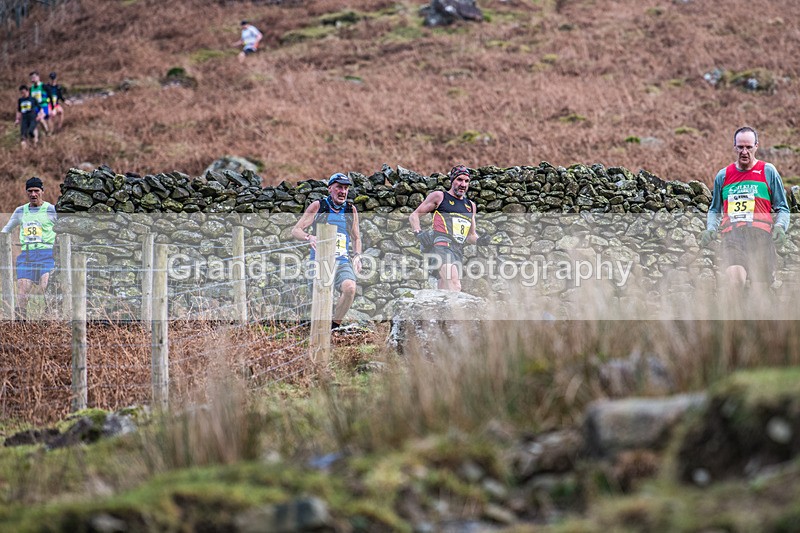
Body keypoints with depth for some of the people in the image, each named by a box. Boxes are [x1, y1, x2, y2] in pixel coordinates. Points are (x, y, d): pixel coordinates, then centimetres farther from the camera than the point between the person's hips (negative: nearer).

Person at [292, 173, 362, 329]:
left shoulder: (351, 210, 12)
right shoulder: (317, 206, 3)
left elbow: (356, 238, 25)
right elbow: (296, 230, 1)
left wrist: (357, 256, 6)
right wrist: (309, 238, -20)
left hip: (342, 262, 1)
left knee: (350, 288, -31)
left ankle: (335, 326, -15)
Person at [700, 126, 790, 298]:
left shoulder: (768, 172, 11)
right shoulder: (723, 176, 17)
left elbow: (782, 208, 13)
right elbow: (715, 209, 27)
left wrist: (780, 227, -7)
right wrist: (711, 229, 8)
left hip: (760, 235, 0)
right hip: (732, 236, 0)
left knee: (760, 289, -3)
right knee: (735, 278, -26)